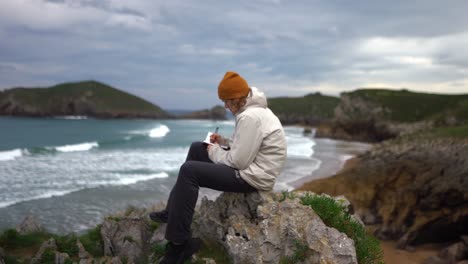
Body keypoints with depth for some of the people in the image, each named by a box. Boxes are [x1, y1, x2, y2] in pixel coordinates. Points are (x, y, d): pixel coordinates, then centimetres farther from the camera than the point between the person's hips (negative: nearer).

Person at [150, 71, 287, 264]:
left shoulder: (250, 117, -24)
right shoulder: (254, 110, 11)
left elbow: (237, 161, -24)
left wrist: (214, 151, -6)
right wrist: (223, 142, 8)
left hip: (252, 176, -11)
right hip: (250, 165, 11)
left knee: (189, 170, -17)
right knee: (196, 149, 18)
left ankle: (179, 245, -12)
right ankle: (173, 211, 21)